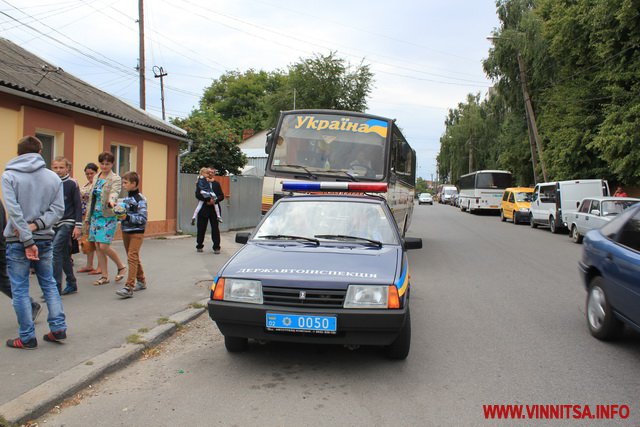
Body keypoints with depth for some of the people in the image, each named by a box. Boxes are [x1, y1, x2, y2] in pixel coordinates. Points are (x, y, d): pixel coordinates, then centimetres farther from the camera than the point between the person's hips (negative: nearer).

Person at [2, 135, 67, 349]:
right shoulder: (53, 177, 4)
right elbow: (58, 209, -3)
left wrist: (27, 240, -16)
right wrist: (36, 225, -9)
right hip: (45, 239, 4)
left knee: (20, 290, 4)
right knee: (49, 285, 16)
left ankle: (27, 337, 8)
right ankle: (58, 328, 14)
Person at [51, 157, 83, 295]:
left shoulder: (72, 184, -5)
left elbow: (78, 206, -5)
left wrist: (78, 226, -10)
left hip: (67, 223, -5)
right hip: (53, 224, 6)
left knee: (55, 251, -15)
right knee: (64, 255, 11)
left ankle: (56, 287, -11)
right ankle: (72, 284, 22)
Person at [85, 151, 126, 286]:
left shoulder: (115, 179, -4)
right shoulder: (96, 178, 15)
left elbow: (114, 192, -24)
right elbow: (92, 198, 19)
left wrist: (111, 201, -47)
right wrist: (87, 217, 19)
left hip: (108, 216, -7)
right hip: (96, 215, 7)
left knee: (104, 246, -12)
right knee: (98, 247, 5)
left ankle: (121, 266, 12)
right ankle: (104, 276, 13)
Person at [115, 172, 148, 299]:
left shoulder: (140, 199, -12)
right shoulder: (126, 198, 11)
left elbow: (142, 218, -17)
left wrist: (127, 217, -24)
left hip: (137, 232, -8)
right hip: (126, 231, 8)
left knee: (132, 257, -13)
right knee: (134, 257, 15)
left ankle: (129, 288, -16)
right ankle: (141, 281, 29)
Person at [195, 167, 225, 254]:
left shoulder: (217, 184, 11)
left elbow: (222, 196, 5)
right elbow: (197, 195, -9)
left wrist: (214, 200, -13)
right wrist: (207, 200, -19)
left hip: (214, 209, 1)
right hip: (203, 209, -1)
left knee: (215, 229, -1)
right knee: (201, 228, 6)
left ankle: (216, 247, 3)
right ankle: (199, 246, 20)